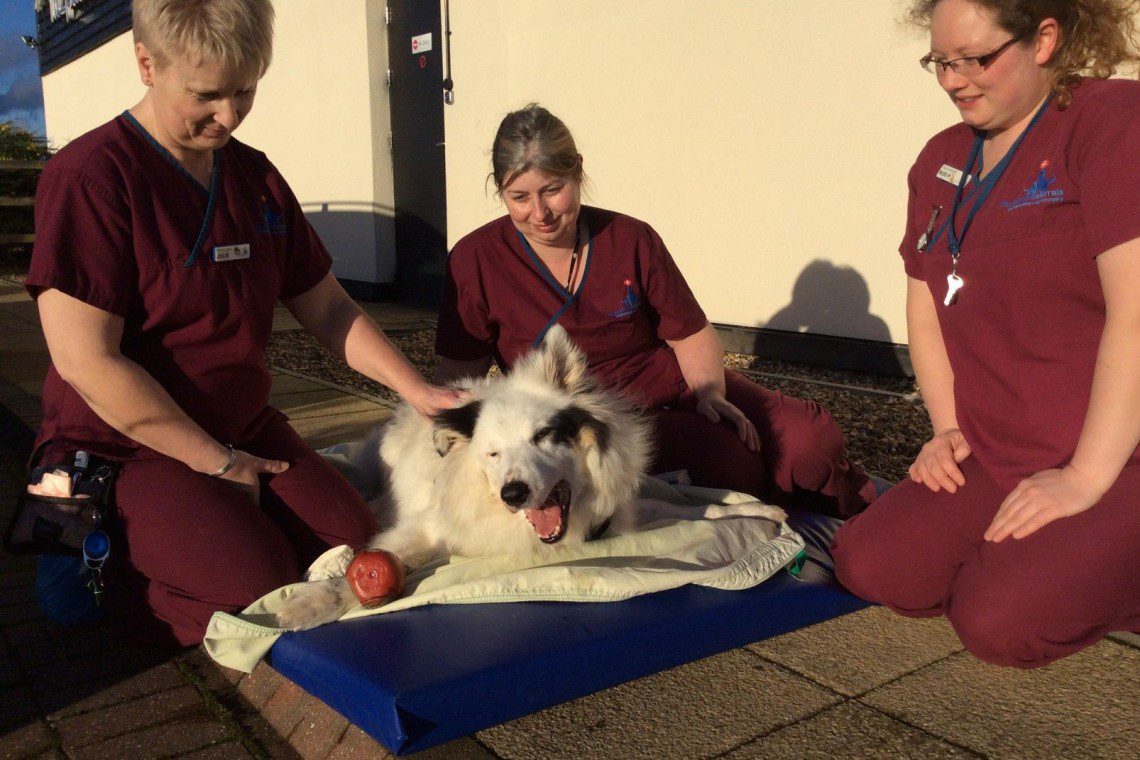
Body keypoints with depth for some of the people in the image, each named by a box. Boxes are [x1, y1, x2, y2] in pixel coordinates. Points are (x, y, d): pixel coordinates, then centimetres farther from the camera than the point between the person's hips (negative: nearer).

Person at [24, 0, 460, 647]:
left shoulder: (257, 178, 6)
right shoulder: (91, 177, -16)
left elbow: (328, 308, 10)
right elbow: (87, 361, -20)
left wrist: (415, 388, -5)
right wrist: (216, 462, -15)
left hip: (244, 428, 7)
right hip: (123, 445, -6)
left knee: (353, 544, -11)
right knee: (255, 581, -23)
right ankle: (99, 572, 4)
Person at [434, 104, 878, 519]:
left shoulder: (631, 240, -4)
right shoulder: (476, 261, -9)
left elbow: (691, 332, 2)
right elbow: (460, 369, -3)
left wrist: (710, 392, -15)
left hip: (674, 386, 3)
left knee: (811, 439, -15)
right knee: (735, 460, -28)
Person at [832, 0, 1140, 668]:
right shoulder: (941, 161, 11)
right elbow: (926, 307, 14)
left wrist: (1085, 477, -21)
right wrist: (948, 430, 1)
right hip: (994, 457, 7)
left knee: (1000, 624, -22)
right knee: (868, 568, -8)